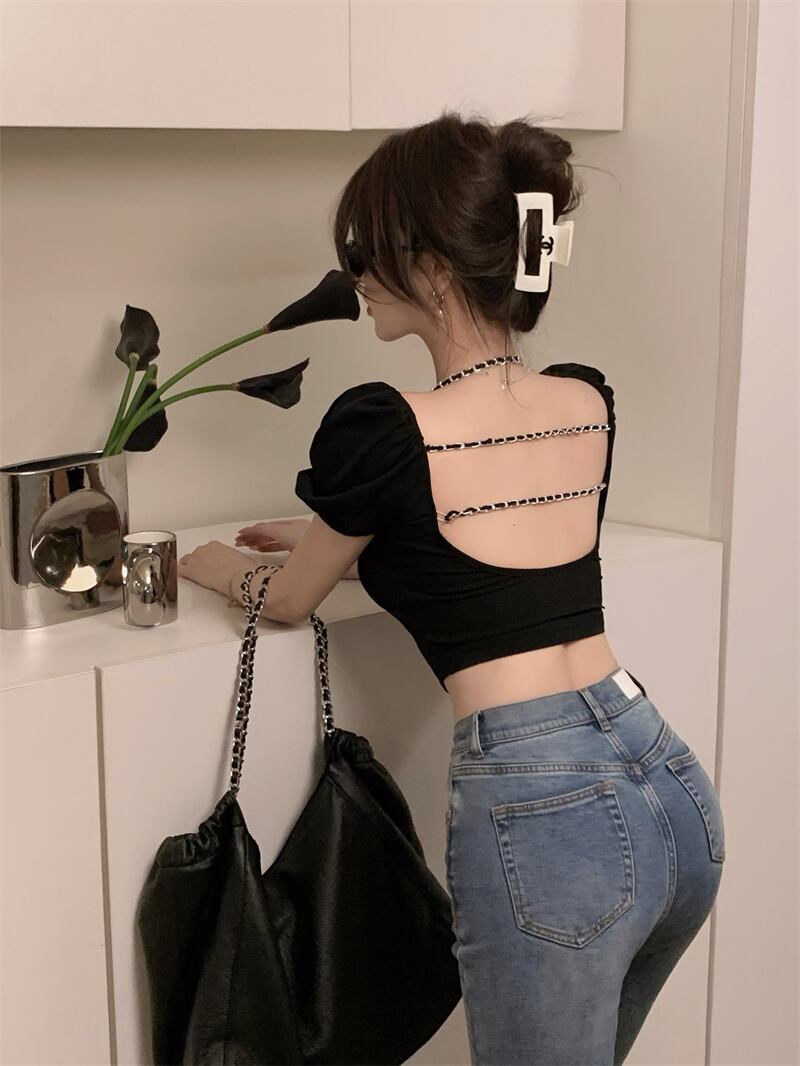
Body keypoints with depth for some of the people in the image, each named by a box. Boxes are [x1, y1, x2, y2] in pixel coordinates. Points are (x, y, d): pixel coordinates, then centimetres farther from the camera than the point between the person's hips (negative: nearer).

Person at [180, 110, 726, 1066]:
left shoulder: (385, 430, -10)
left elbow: (288, 601, 9)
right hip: (673, 781, 7)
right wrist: (329, 538, 36)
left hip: (544, 817, -7)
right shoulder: (588, 405, 8)